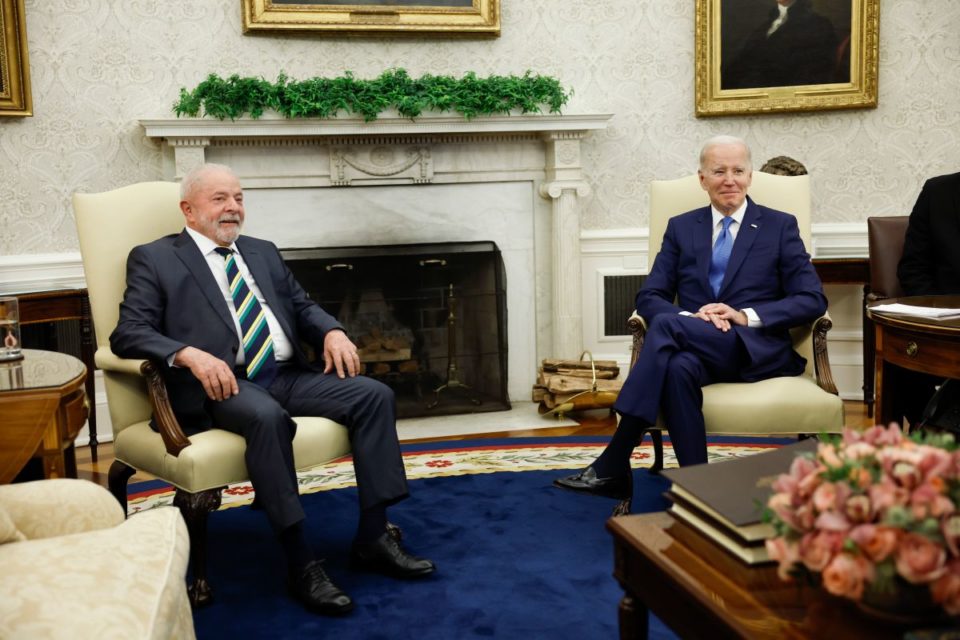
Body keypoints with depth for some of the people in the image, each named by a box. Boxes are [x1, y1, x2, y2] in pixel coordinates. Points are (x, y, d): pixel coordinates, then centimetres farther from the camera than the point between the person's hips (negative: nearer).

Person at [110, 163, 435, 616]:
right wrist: (190, 354, -23)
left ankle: (372, 538, -10)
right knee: (268, 417, -37)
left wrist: (332, 331, -1)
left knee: (373, 394, -15)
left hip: (287, 375, 6)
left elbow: (302, 307, 23)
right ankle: (300, 562, -26)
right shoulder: (154, 259, 6)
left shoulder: (264, 253, 24)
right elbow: (128, 333, -4)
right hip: (219, 383, -6)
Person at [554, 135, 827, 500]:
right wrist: (692, 317, -14)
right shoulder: (681, 228, 16)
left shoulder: (781, 226, 10)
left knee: (666, 325, -31)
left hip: (758, 350, -2)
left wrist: (746, 316, -13)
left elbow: (813, 301, 3)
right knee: (678, 368, -38)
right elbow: (649, 297, 8)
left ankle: (613, 466, -33)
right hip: (697, 349, 2)